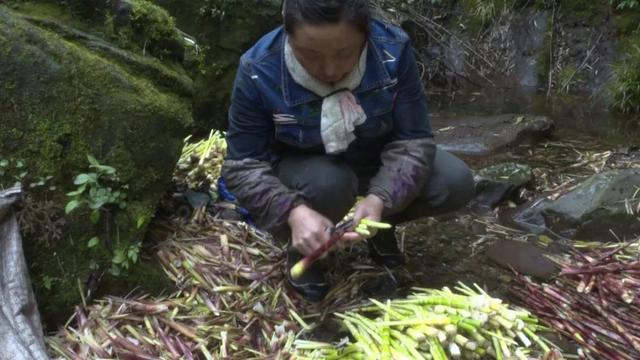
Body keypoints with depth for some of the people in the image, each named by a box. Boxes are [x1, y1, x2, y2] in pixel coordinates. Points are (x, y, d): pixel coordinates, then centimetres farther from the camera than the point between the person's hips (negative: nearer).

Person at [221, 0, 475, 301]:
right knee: (328, 183, -36)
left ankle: (380, 225, 10)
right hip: (303, 169, -2)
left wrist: (379, 200, -37)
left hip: (377, 161, 2)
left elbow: (412, 140, -19)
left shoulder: (393, 49, -23)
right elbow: (243, 167, -22)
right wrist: (294, 211, -40)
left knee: (457, 183, -18)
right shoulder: (258, 71, -27)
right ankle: (303, 250, -3)